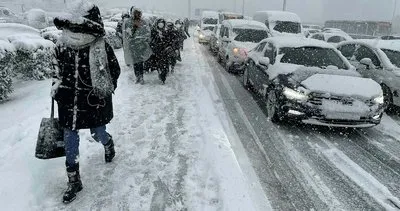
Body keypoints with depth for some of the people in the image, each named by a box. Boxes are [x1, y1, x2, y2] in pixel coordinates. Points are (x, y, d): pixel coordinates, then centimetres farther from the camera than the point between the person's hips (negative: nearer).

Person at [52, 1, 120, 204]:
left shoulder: (102, 48, -14)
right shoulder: (63, 45, -2)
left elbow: (114, 71, -3)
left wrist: (104, 91, -10)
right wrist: (56, 85, 6)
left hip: (94, 102, -3)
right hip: (69, 103, 4)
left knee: (98, 134, 14)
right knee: (70, 143, 7)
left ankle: (108, 143, 55)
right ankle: (74, 181, 25)